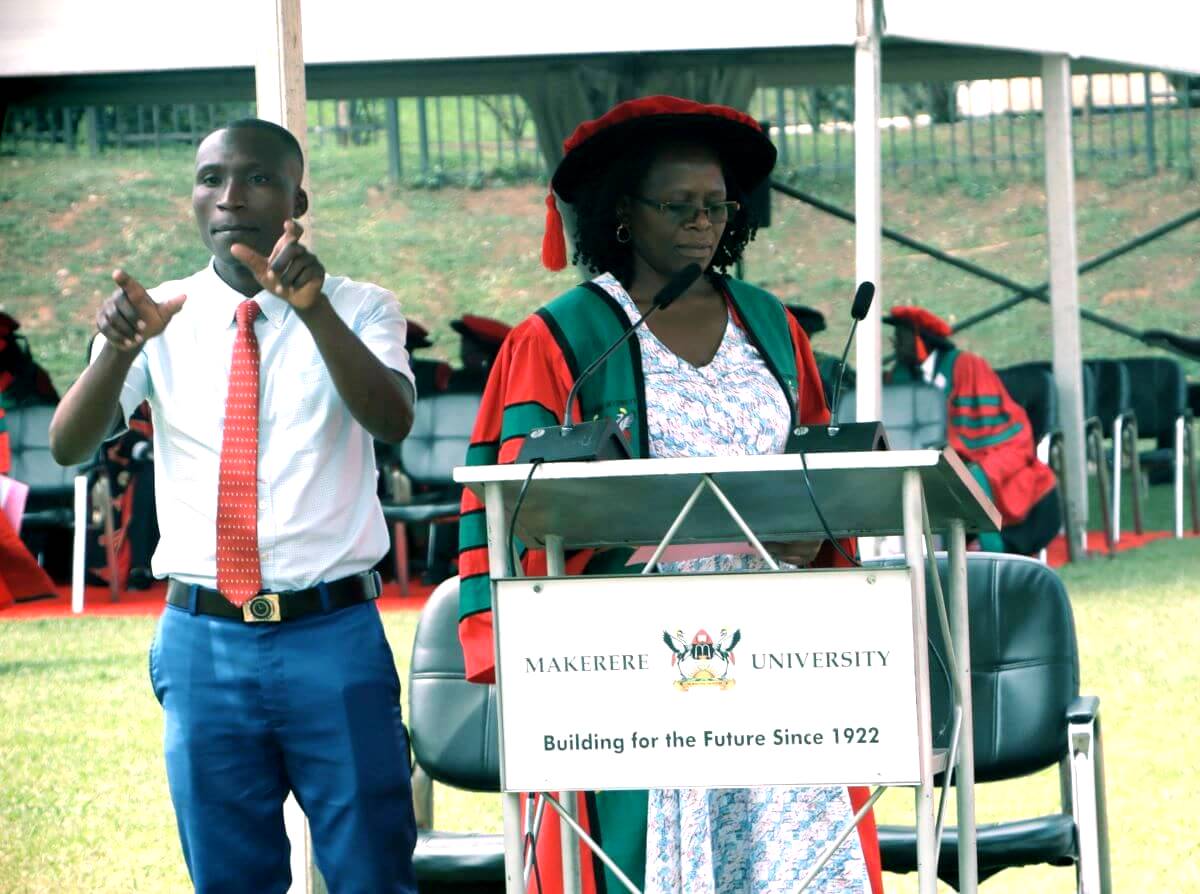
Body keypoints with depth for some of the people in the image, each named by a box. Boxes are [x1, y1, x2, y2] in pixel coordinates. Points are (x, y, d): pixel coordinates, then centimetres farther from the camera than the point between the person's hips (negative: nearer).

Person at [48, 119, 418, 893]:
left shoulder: (359, 310, 3)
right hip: (204, 642, 2)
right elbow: (69, 445, -7)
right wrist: (121, 346, -27)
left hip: (334, 635, -2)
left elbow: (393, 420, -16)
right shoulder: (159, 319, 6)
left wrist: (313, 308, -31)